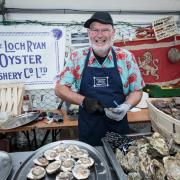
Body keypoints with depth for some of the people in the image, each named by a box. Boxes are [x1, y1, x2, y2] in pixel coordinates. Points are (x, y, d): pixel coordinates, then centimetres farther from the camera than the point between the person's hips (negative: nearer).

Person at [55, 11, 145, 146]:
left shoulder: (126, 57, -4)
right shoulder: (77, 57, -4)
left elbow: (137, 90, 3)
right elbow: (59, 88, -2)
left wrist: (126, 107, -17)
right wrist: (83, 101, -18)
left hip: (118, 127, 1)